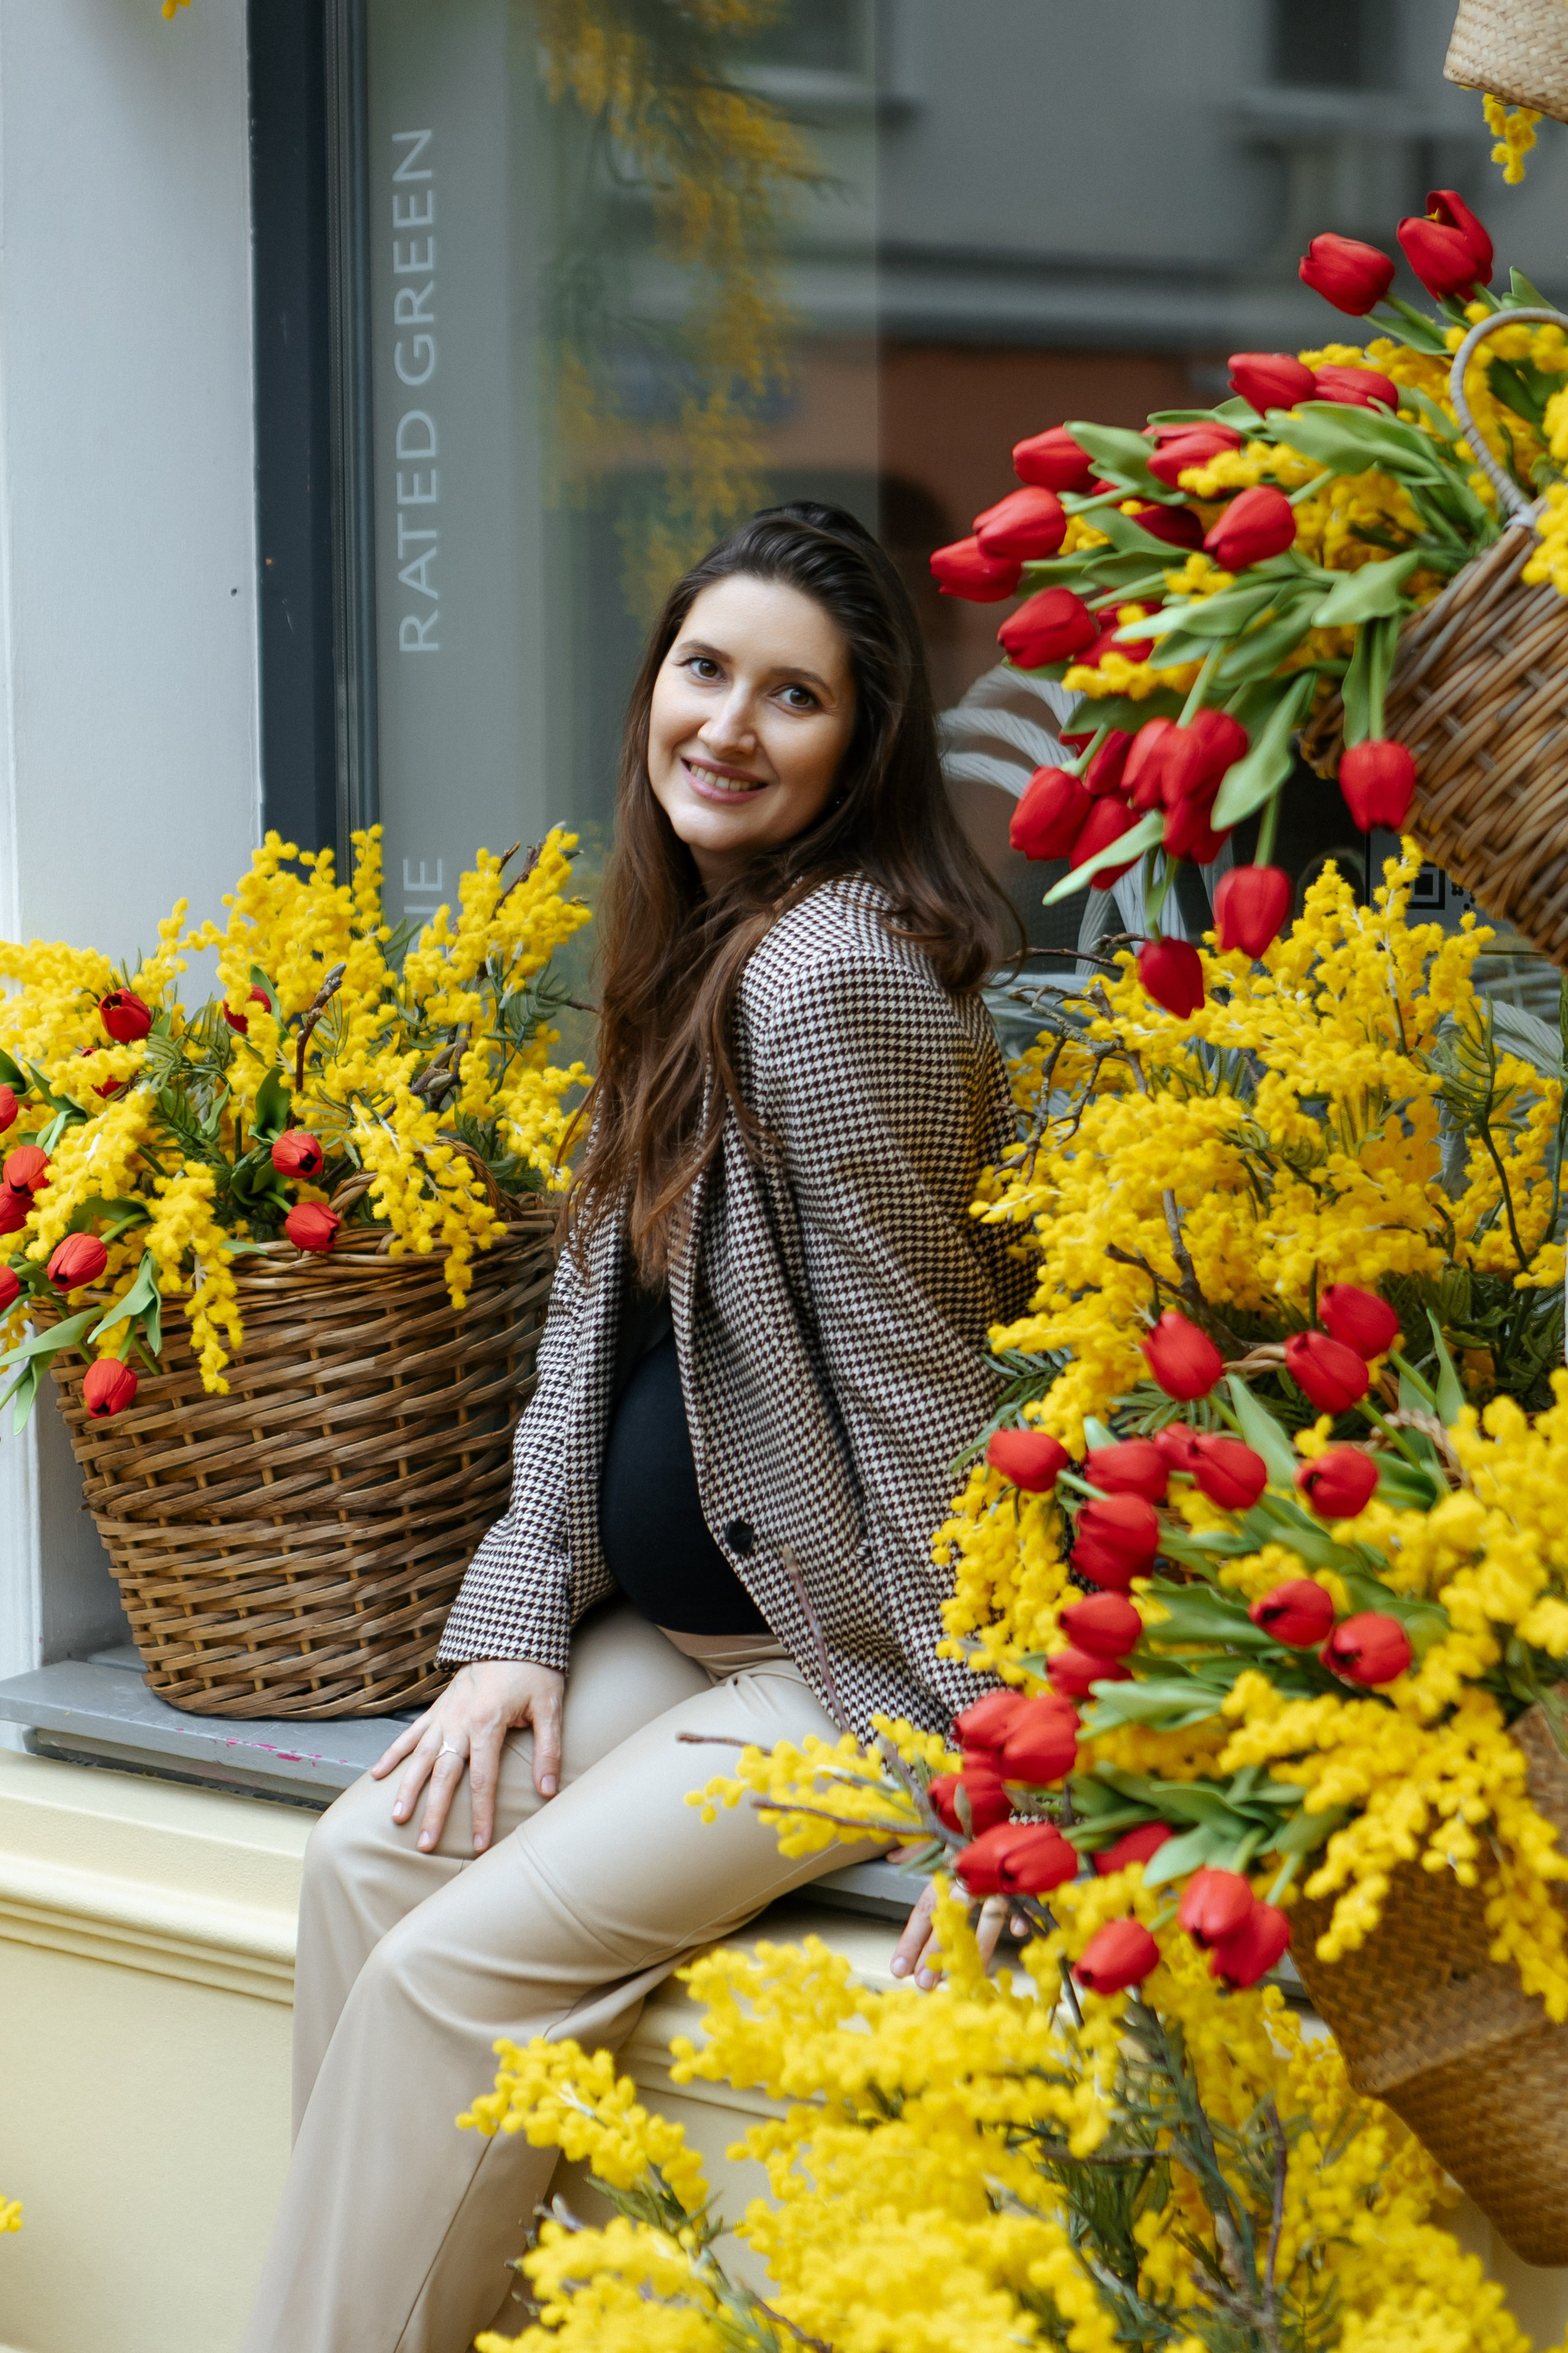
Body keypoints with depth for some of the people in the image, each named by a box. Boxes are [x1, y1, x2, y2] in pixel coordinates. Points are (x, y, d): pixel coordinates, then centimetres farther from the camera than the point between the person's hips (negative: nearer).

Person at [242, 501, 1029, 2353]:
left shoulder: (843, 971, -20)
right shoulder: (687, 950, 9)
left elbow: (917, 1389, -21)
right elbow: (588, 1323, 11)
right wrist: (515, 1623, 2)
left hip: (847, 1657, -9)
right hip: (664, 1625, 9)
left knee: (463, 1960, -17)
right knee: (367, 1857, -4)